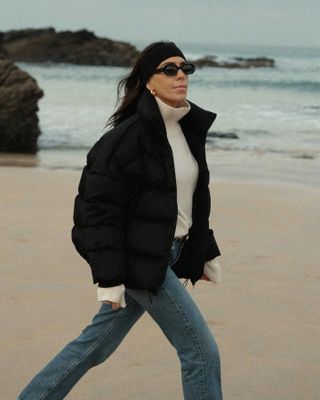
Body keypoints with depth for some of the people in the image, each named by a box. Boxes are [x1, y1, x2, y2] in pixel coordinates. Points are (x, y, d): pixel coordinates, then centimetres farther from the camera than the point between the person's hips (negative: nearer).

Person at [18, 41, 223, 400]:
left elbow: (193, 199, 21)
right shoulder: (128, 136, -17)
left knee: (98, 343, 16)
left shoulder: (188, 129, 9)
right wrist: (108, 277, -19)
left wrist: (206, 254, 21)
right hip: (140, 260, -9)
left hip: (167, 255, 9)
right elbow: (101, 209, -17)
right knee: (201, 351, -6)